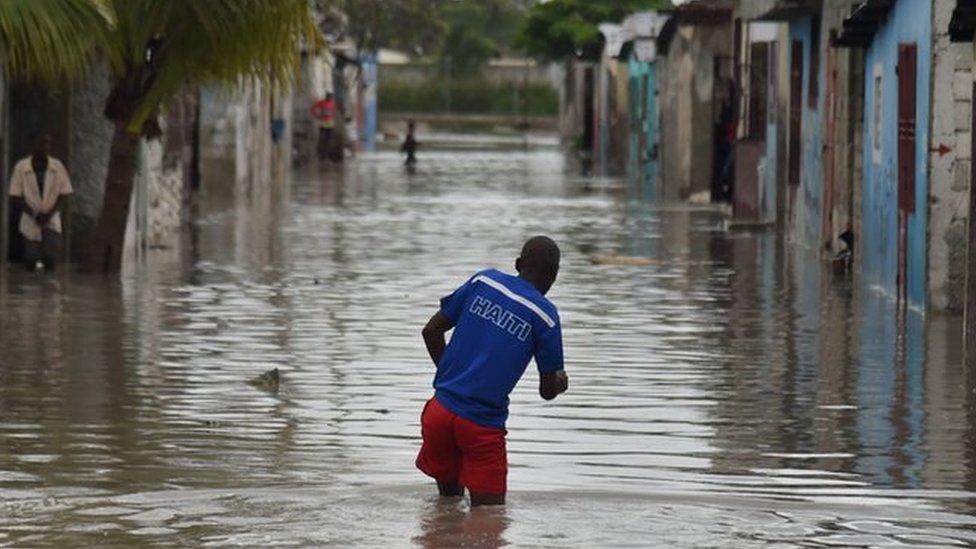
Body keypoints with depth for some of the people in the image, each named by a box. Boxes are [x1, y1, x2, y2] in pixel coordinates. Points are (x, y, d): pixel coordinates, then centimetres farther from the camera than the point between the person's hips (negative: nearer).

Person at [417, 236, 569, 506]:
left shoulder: (483, 281, 7)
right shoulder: (545, 316, -4)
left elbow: (432, 331, 9)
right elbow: (548, 391, 2)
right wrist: (561, 383, 26)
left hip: (441, 410, 4)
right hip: (484, 427, -4)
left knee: (449, 497, 22)